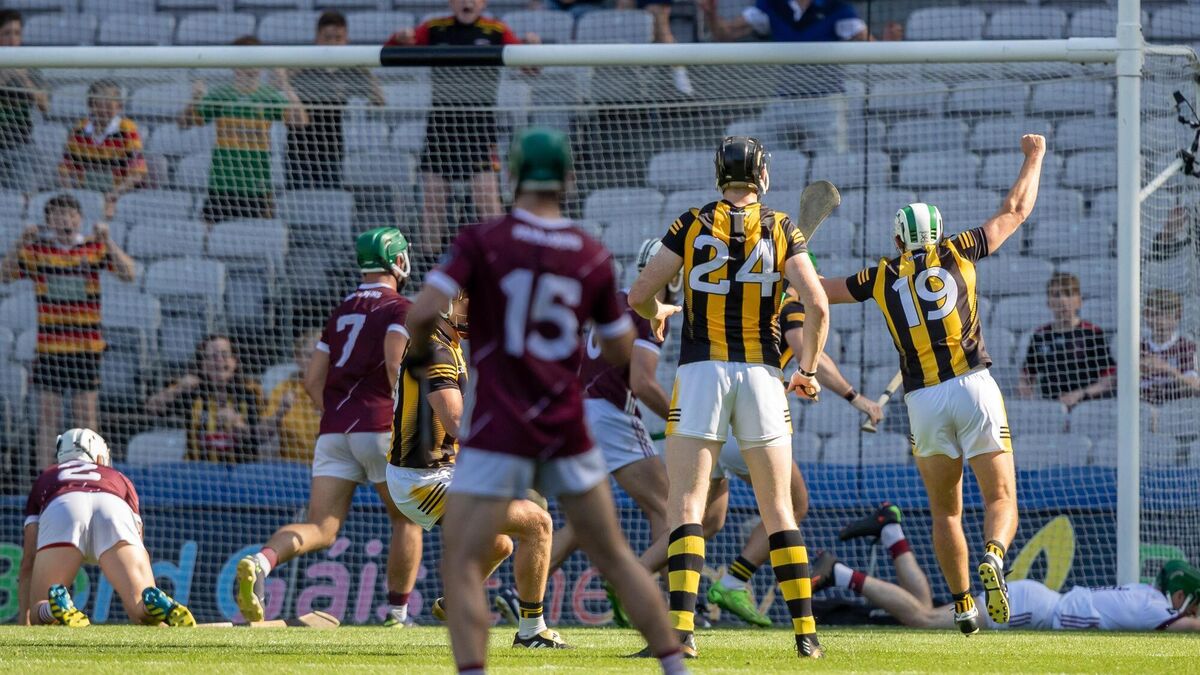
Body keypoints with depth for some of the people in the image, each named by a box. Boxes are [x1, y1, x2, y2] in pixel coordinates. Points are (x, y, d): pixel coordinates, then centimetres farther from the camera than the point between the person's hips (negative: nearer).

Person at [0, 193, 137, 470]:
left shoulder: (95, 247, 2)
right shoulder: (36, 249, 1)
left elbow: (129, 274, -6)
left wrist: (108, 242, -17)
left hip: (87, 345, 0)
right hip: (49, 344, 0)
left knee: (85, 411, 2)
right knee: (48, 411, 0)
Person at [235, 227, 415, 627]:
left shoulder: (341, 312, 20)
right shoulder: (399, 309, 0)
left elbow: (312, 379, 17)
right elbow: (395, 363, -17)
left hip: (333, 430, 5)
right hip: (378, 426, -5)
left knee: (321, 530, -3)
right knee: (406, 519, 14)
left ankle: (262, 561, -31)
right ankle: (396, 610, 13)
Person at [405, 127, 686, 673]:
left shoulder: (482, 242, -6)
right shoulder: (593, 257, 5)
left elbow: (424, 312, -17)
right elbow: (620, 351, 12)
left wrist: (419, 354, 4)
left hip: (501, 428, -4)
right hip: (567, 425, 4)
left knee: (462, 566, -3)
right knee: (614, 558, 16)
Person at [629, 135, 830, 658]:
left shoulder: (693, 226, 1)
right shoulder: (781, 231, 3)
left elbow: (639, 295, 2)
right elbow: (817, 306, -6)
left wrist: (656, 316, 26)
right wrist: (809, 369, 9)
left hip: (701, 374, -1)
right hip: (761, 375, 1)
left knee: (685, 506, -3)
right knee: (779, 511, 10)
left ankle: (682, 625, -18)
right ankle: (805, 630, 6)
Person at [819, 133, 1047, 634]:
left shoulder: (883, 277, 13)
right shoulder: (957, 253, 10)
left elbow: (820, 290, 28)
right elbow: (1014, 212, 23)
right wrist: (1033, 158, 38)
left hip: (924, 401, 1)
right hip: (975, 386, -1)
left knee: (945, 511, 17)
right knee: (1001, 499, -1)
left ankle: (963, 607, 11)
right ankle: (993, 559, -32)